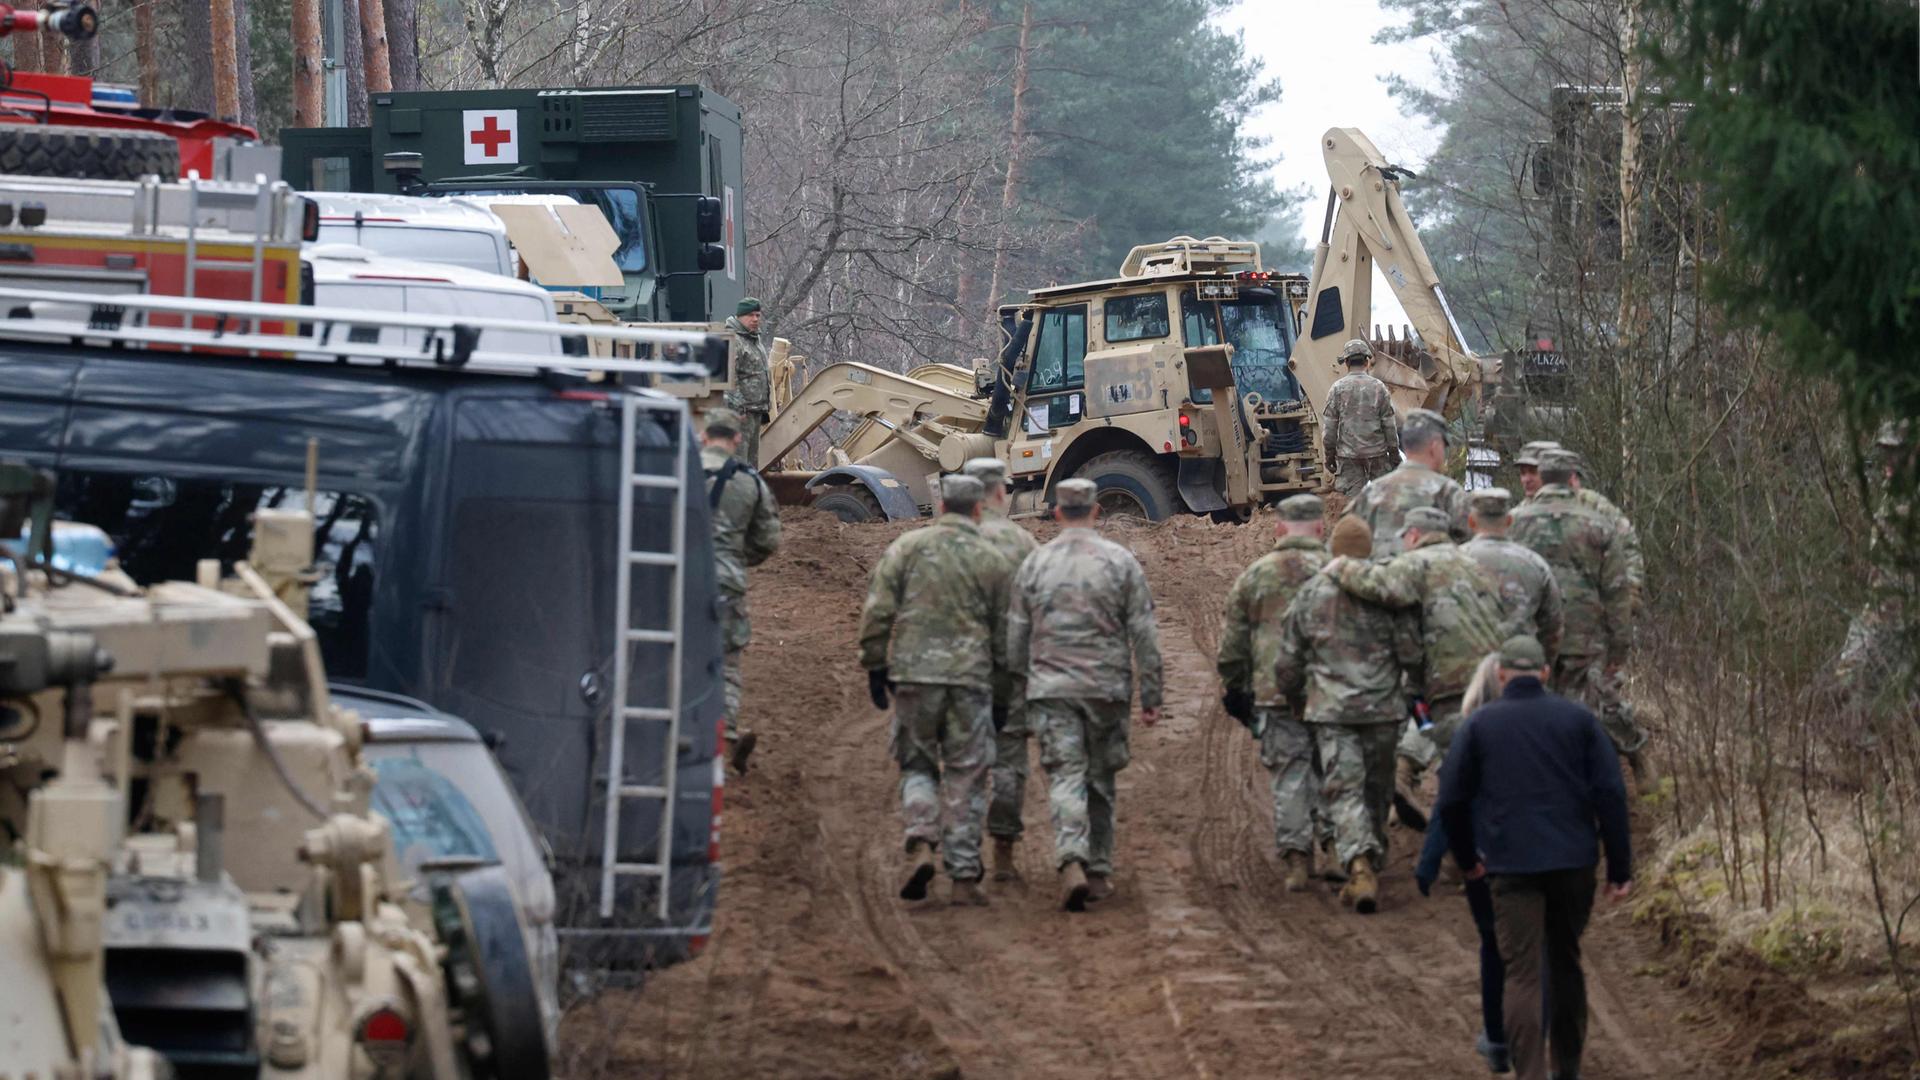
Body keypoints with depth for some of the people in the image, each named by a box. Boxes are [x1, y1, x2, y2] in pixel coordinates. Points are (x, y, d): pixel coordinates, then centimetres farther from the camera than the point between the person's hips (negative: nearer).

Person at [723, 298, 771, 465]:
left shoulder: (756, 342, 21)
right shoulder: (732, 341, -12)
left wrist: (765, 409, 27)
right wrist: (738, 407, -23)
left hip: (756, 411, 10)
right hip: (741, 412, -10)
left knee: (752, 458, 14)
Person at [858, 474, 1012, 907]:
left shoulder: (907, 547, 3)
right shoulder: (991, 560, 5)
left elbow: (878, 611, 0)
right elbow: (1002, 631, 9)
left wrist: (876, 665, 6)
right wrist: (1003, 681, 20)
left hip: (913, 674, 0)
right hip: (971, 677, 0)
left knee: (917, 765, 13)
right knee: (965, 778, 4)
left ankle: (921, 844, -11)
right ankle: (964, 877, 3)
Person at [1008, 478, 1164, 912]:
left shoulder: (1034, 564, 2)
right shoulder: (1120, 561, -1)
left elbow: (1016, 636, 6)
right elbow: (1144, 634, -1)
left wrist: (1020, 684, 18)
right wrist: (1150, 696, 4)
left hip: (1051, 687, 0)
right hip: (1107, 688, 0)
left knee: (1065, 778, -6)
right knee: (1100, 780, 13)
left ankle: (1072, 863, -26)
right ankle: (1099, 872, 18)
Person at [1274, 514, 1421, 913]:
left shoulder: (1310, 594, 3)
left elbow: (1288, 661, 8)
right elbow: (1410, 653, -4)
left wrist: (1291, 697, 27)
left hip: (1331, 711, 0)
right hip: (1381, 710, 0)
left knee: (1345, 793, -6)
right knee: (1376, 792, 14)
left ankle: (1360, 866, -27)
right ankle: (1369, 872, 22)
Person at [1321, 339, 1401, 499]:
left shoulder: (1337, 388, -3)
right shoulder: (1378, 387, -2)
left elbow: (1329, 426, -1)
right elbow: (1389, 424, 0)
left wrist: (1330, 453, 7)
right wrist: (1393, 451, 8)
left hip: (1348, 454, 0)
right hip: (1376, 451, 0)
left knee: (1352, 495, 0)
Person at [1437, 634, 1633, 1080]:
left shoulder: (1480, 723, 2)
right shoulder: (1578, 718, 3)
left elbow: (1452, 798, 4)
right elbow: (1611, 793, -2)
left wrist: (1466, 857, 20)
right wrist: (1620, 867, 1)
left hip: (1512, 864, -2)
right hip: (1573, 861, 2)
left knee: (1521, 975, -4)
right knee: (1565, 963, 19)